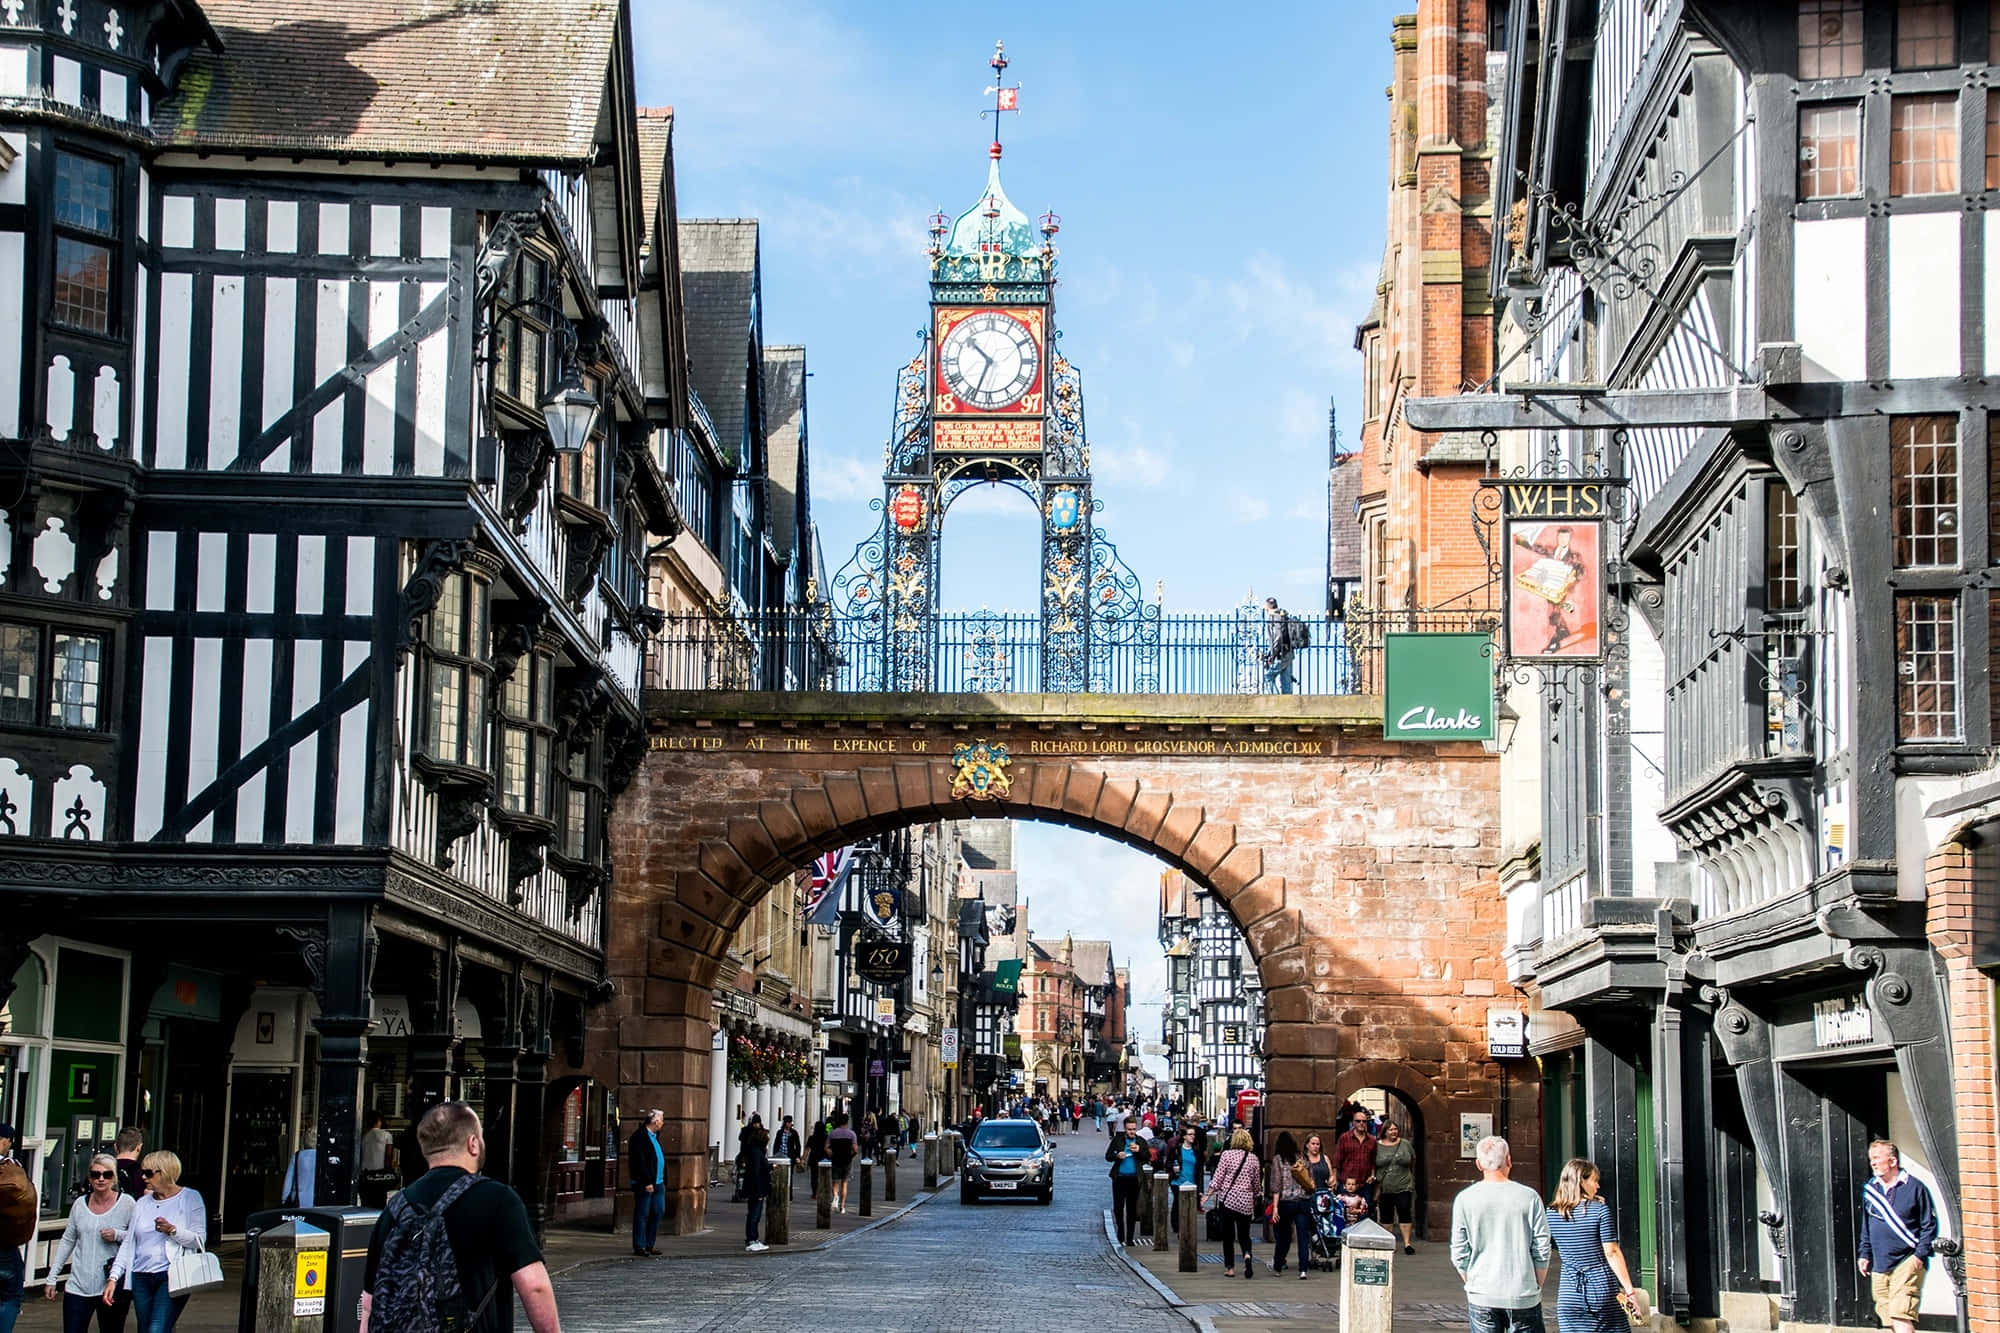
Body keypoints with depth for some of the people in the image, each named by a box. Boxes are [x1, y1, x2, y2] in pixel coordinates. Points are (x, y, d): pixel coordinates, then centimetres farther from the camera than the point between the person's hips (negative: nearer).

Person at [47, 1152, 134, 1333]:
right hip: (78, 1286, 3)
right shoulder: (80, 1203, 9)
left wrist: (117, 1235, -16)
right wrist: (52, 1278, 16)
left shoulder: (126, 1203, -2)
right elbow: (67, 1241, 17)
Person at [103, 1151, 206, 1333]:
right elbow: (128, 1244, 15)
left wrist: (172, 1230, -18)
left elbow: (200, 1240, -3)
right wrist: (113, 1277, 6)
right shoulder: (142, 1204, 16)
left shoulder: (190, 1199, 3)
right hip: (142, 1279, 6)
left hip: (171, 1277, -6)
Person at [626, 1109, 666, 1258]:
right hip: (644, 1184, -9)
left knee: (659, 1212, 10)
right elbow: (640, 1161, -19)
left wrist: (663, 1180, 14)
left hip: (658, 1183, 9)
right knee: (642, 1214, -1)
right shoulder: (639, 1136, -14)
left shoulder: (655, 1136, 16)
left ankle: (650, 1245, 19)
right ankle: (639, 1247, 5)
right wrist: (647, 1182, -21)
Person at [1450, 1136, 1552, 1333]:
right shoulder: (1529, 1198, -6)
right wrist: (1536, 1287, 10)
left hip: (1481, 1296, 1)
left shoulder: (1464, 1199, -3)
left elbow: (1459, 1254, 0)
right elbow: (1542, 1251, -3)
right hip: (1523, 1295, -1)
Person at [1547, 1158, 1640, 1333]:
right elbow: (1612, 1252, -9)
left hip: (1569, 1294, 3)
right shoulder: (1600, 1209, -7)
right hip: (1603, 1289, -2)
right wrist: (1629, 1290, -8)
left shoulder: (1551, 1214, 3)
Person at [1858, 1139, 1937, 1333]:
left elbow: (1929, 1225, -3)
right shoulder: (1869, 1189, 12)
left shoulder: (1915, 1187, -4)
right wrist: (1864, 1254, 15)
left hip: (1907, 1263, -6)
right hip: (1879, 1266, 6)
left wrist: (1920, 1254, -11)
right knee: (1886, 1317, 7)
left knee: (1901, 1317, -18)